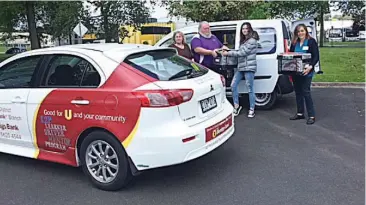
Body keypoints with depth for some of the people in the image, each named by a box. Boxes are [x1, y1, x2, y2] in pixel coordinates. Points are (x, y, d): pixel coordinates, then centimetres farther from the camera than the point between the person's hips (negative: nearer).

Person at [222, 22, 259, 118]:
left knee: (250, 89, -3)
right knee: (233, 85, 3)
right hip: (240, 67, 9)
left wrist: (228, 53, -11)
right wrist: (228, 52, 3)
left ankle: (252, 109, 7)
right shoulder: (244, 40, 20)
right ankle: (236, 106, 14)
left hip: (249, 67, -9)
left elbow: (242, 53, -15)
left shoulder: (252, 41, -10)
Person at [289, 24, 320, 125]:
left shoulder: (311, 41, -4)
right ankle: (300, 113, 23)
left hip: (306, 72, -6)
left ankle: (311, 115, 0)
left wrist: (310, 66, -23)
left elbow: (316, 57, -8)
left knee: (306, 92, -8)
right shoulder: (294, 43, 12)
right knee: (298, 92, 11)